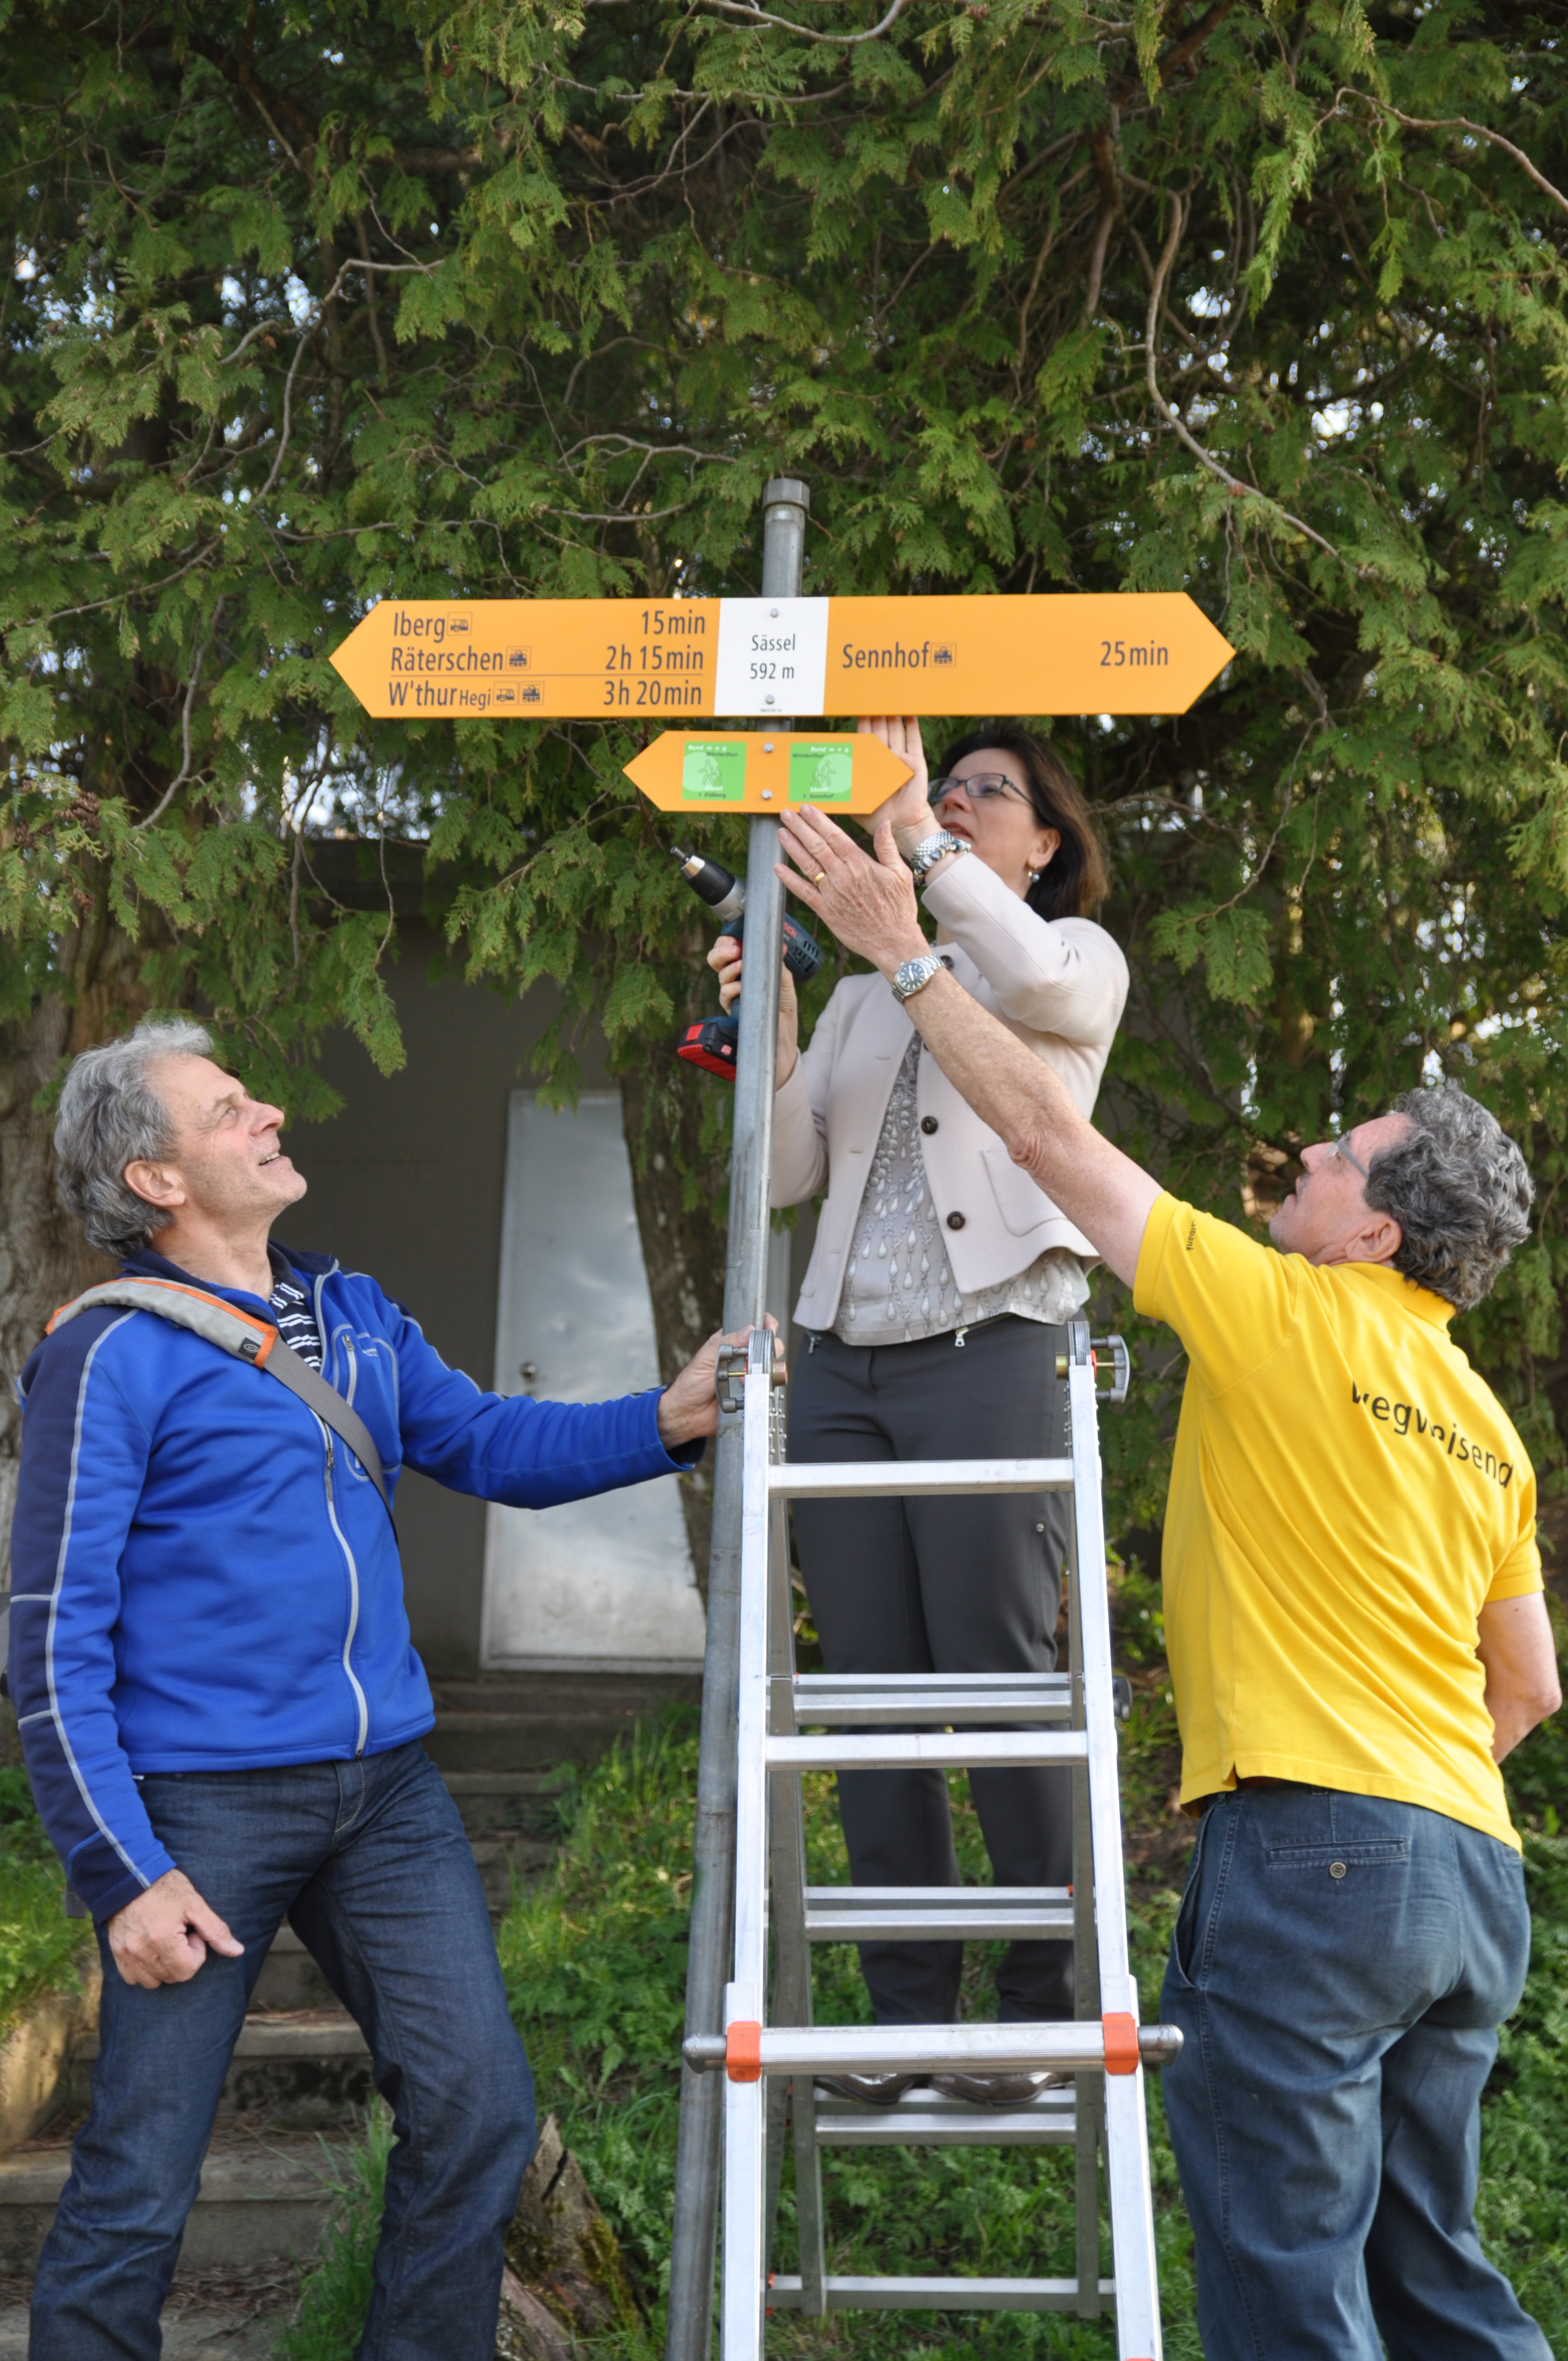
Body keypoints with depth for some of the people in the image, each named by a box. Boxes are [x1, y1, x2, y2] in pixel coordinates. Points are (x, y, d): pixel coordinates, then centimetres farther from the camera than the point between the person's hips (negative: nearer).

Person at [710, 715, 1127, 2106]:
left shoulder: (1080, 959, 11)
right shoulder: (865, 996, 24)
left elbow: (1036, 979, -16)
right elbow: (789, 1174, 16)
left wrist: (918, 832, -14)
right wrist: (769, 1041, 2)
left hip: (990, 1354, -5)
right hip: (846, 1366, 5)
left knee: (999, 1676, -7)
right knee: (870, 1693, 4)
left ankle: (1049, 2001, 5)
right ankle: (908, 2011, 12)